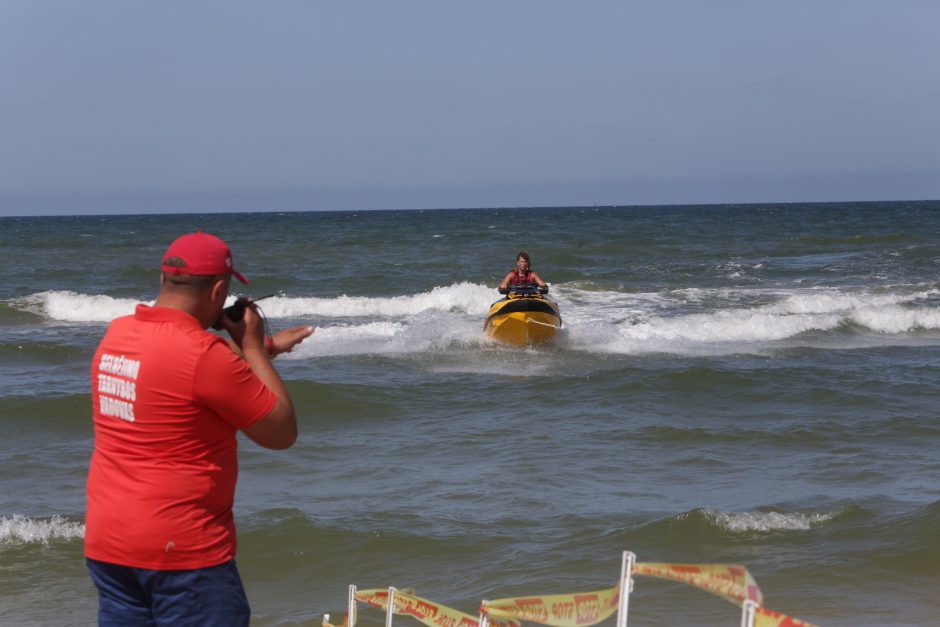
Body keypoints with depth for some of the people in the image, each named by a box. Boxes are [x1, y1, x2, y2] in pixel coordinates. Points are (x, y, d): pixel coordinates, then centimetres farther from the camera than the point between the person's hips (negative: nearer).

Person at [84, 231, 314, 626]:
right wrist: (252, 347, -1)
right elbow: (282, 434, -9)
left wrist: (262, 351, 26)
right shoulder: (202, 353, -18)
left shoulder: (116, 335, 5)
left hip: (105, 542, 8)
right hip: (180, 549, -8)